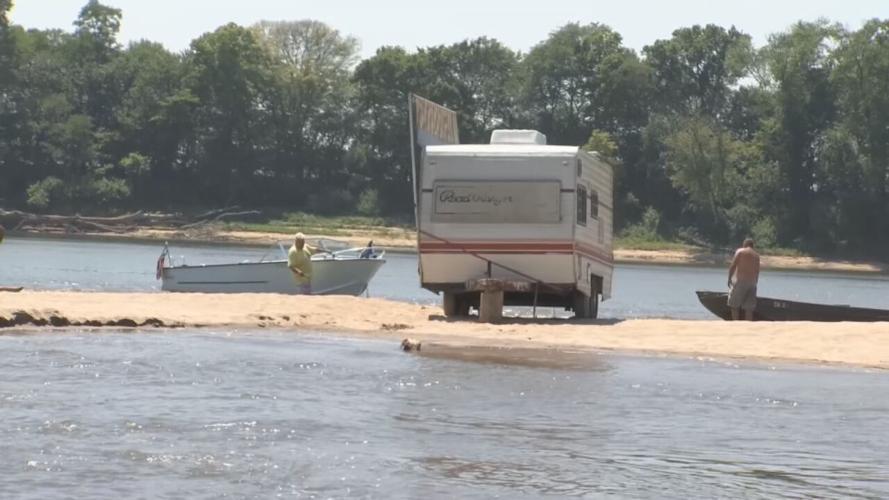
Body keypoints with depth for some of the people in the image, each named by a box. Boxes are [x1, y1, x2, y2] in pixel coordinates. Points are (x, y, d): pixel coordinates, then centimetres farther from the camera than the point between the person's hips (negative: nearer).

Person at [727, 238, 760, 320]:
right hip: (752, 282, 5)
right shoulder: (756, 255, 15)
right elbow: (757, 271, 13)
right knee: (749, 308, 4)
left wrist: (729, 279, 2)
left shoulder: (740, 251, 0)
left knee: (735, 306, 1)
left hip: (740, 281, -5)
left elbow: (733, 266, -6)